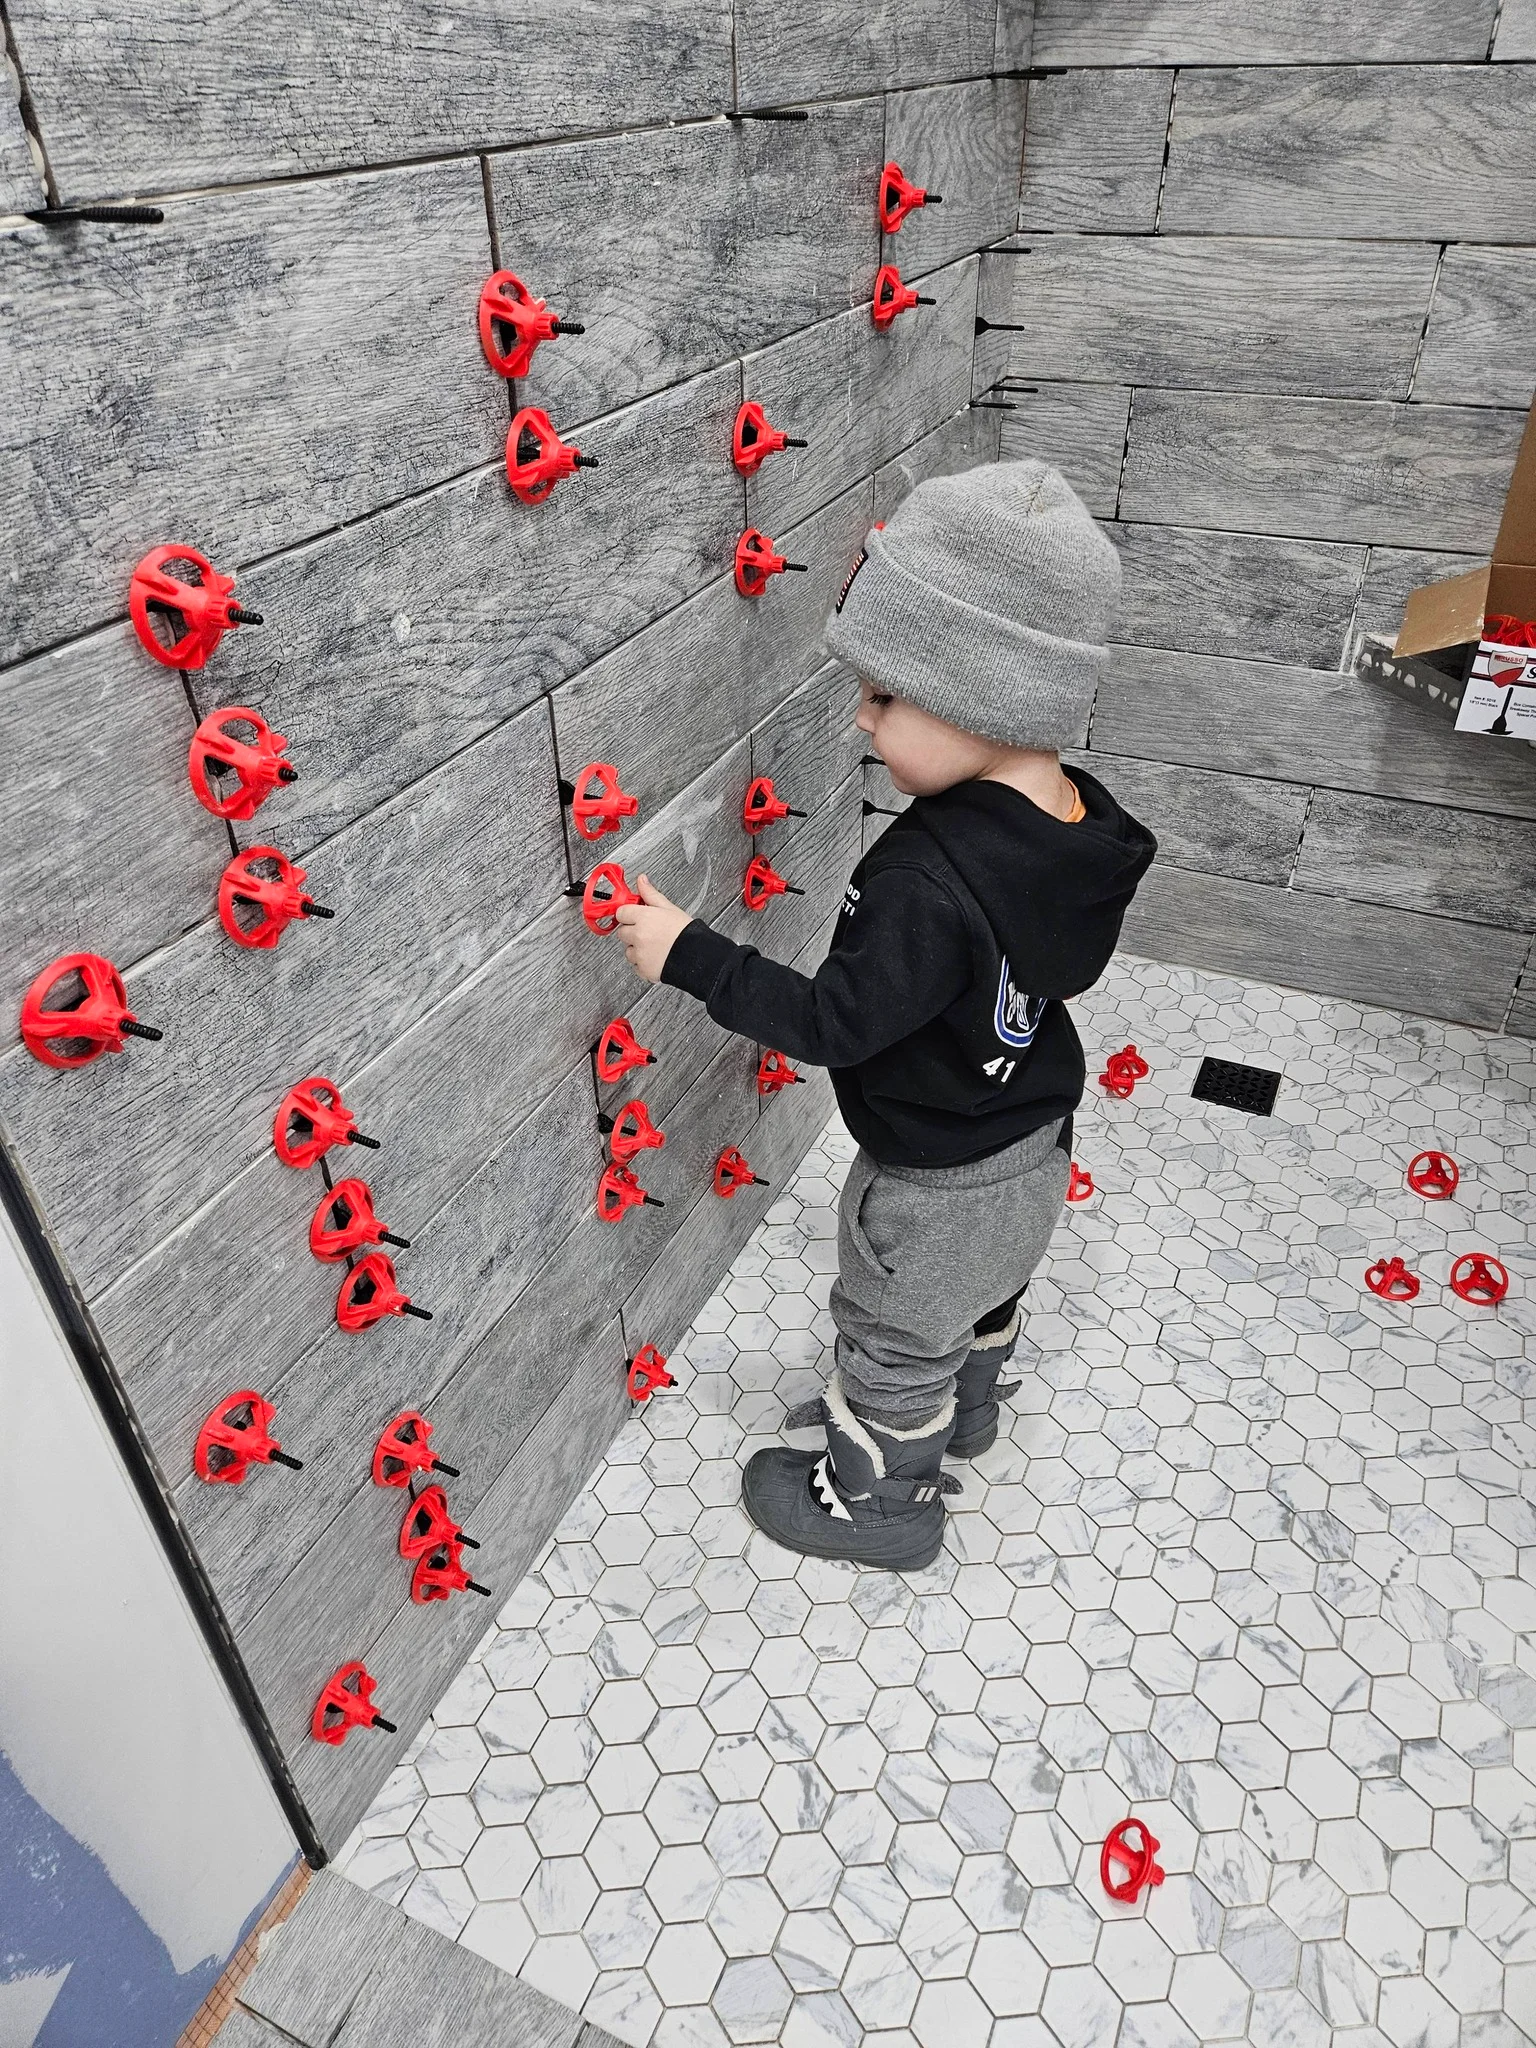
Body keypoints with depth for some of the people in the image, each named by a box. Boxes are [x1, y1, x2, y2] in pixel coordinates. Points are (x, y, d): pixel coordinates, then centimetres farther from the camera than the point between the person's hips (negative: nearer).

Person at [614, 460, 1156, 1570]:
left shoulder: (928, 883, -39)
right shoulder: (1084, 819, -13)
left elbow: (834, 1021, -30)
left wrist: (691, 954, -24)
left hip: (935, 1184, -8)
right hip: (1035, 1142, 8)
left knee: (893, 1348, 19)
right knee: (981, 1301, 34)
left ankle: (881, 1501, 43)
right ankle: (962, 1408, 61)